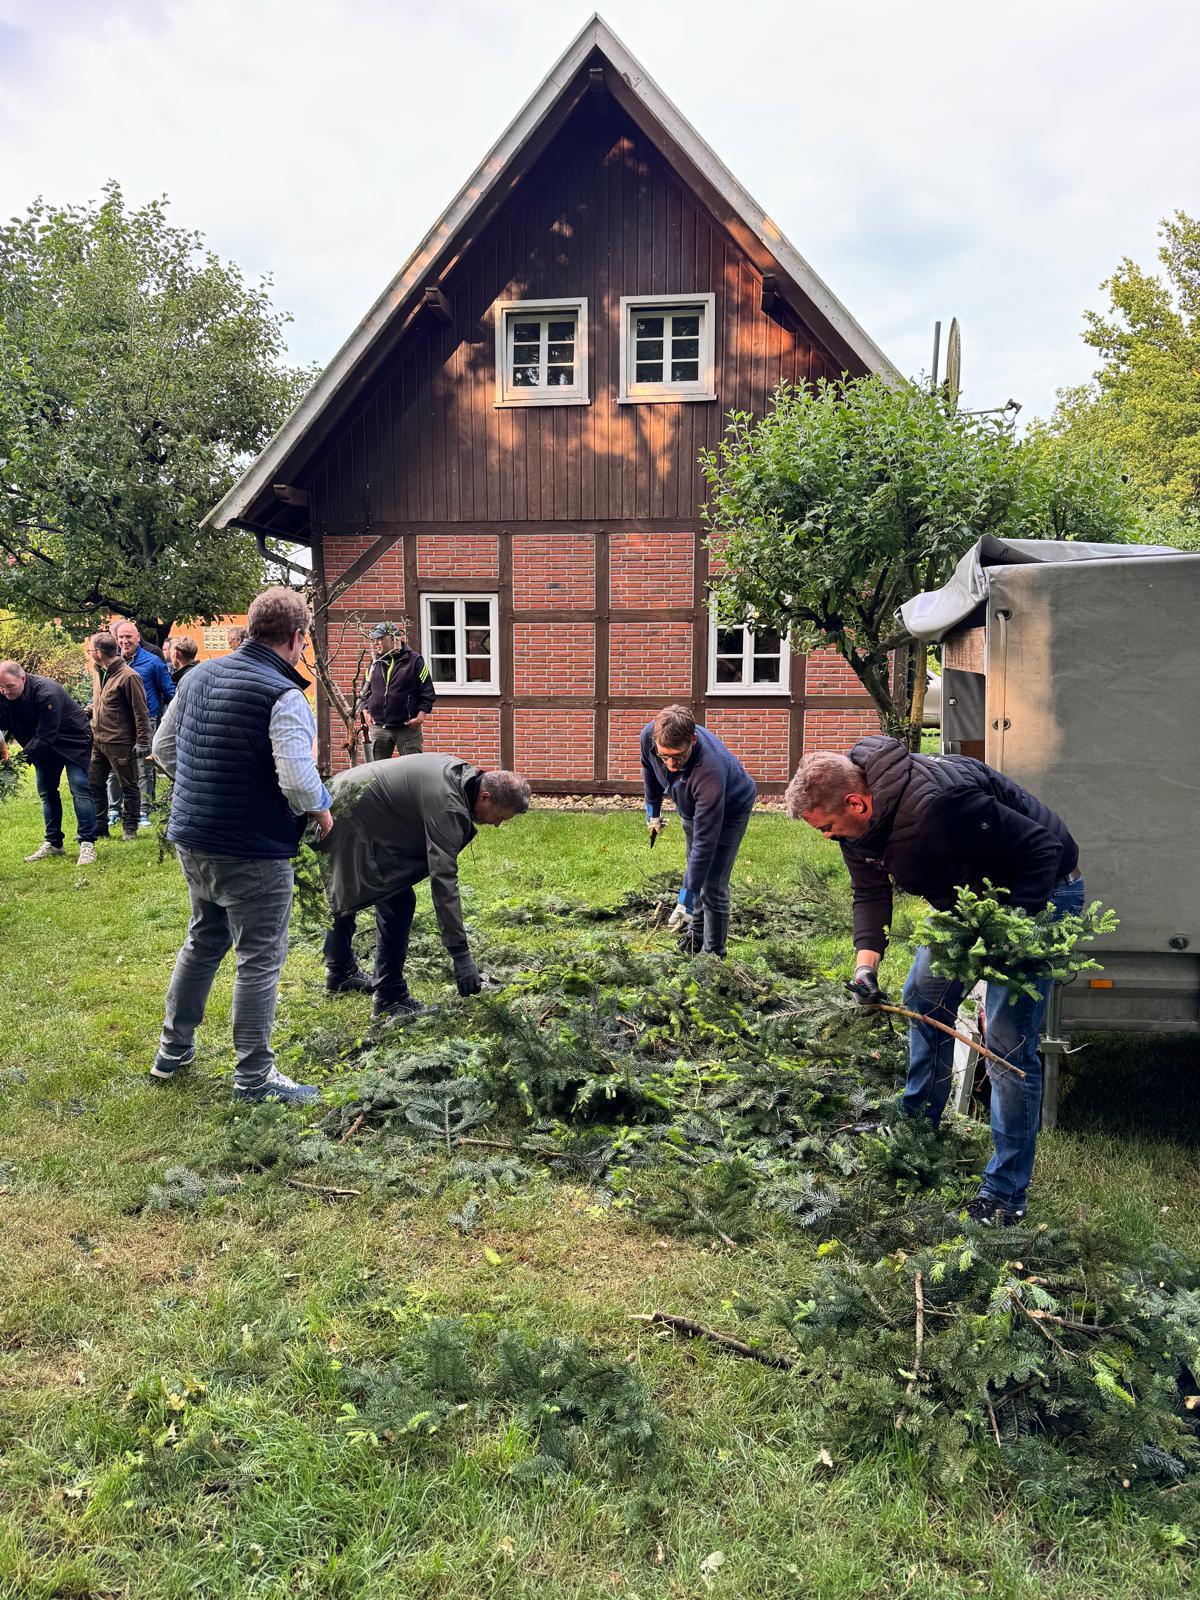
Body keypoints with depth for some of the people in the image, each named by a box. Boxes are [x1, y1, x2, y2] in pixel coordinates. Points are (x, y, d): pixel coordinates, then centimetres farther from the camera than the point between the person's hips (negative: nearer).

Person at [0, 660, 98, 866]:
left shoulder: (47, 693, -34)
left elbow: (45, 736, -34)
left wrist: (23, 756, -39)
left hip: (72, 741, -7)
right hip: (44, 745, 7)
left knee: (79, 789, -14)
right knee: (46, 792, 9)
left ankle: (87, 844, -14)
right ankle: (53, 843, 18)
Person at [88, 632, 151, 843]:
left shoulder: (127, 676, -16)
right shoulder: (99, 673, 10)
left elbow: (140, 712, -15)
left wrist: (142, 741, -15)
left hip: (120, 744, -8)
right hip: (98, 741, 8)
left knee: (127, 787, 5)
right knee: (93, 785, 12)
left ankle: (129, 828, 15)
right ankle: (99, 828, 21)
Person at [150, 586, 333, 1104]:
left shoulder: (200, 675, 6)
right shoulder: (283, 695, -19)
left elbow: (163, 747, 14)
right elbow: (297, 776, -26)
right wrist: (320, 809, -7)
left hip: (191, 838, 8)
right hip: (253, 849, -8)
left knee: (202, 941, 25)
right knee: (260, 959, 4)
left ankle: (172, 1050, 36)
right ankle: (254, 1076, 13)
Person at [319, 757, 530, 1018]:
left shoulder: (461, 772, 1)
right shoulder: (448, 806, -28)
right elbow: (443, 880, -31)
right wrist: (460, 955, -29)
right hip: (350, 823, -11)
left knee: (343, 895, 26)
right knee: (397, 901, -10)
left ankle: (340, 972, 45)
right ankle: (390, 997, -2)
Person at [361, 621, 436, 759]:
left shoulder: (414, 660, -2)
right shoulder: (375, 662, 11)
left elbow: (428, 692, -2)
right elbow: (366, 690, 20)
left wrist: (421, 715, -11)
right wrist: (366, 711, 6)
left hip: (408, 728, -4)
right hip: (379, 728, 4)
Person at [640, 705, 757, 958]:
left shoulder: (710, 769, -48)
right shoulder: (649, 735, -32)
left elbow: (705, 840, -43)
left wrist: (686, 899, -40)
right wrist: (652, 810, 8)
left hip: (730, 809, -6)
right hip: (691, 806, 6)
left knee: (712, 886, -9)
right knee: (695, 869, 21)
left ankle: (713, 955, 6)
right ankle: (696, 933, 41)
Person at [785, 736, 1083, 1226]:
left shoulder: (936, 803, -39)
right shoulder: (856, 822, -11)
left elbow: (1041, 848, -30)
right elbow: (870, 893, 3)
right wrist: (866, 961, -12)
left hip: (1036, 892, -9)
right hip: (965, 892, 9)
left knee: (1007, 1041, -10)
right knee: (924, 998, 16)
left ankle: (1005, 1193, 0)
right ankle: (916, 1125, 35)